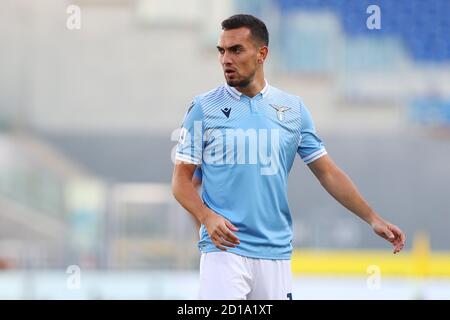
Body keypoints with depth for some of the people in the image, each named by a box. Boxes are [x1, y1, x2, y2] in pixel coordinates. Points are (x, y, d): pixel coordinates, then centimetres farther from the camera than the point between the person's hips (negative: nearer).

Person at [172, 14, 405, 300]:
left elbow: (327, 172, 11)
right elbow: (182, 179, 2)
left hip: (276, 252, 3)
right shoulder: (204, 108, 1)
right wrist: (207, 217, -17)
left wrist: (373, 218, 4)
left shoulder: (293, 109, 8)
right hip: (224, 247, -3)